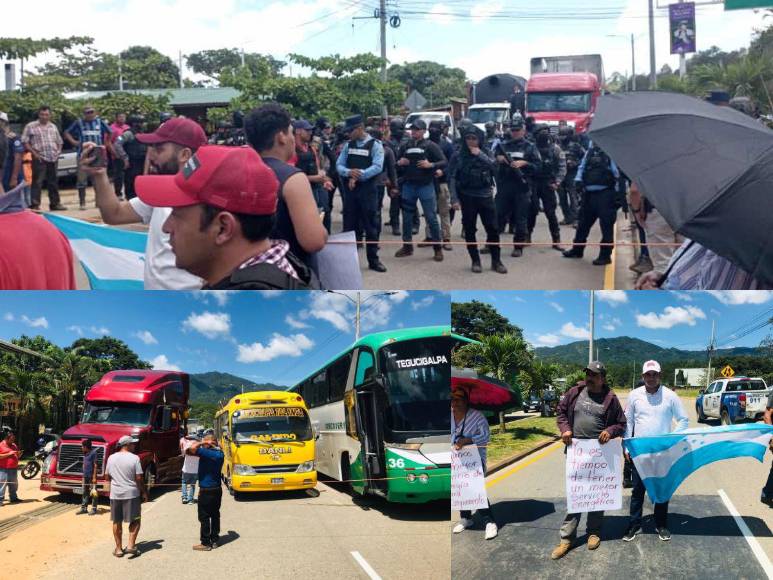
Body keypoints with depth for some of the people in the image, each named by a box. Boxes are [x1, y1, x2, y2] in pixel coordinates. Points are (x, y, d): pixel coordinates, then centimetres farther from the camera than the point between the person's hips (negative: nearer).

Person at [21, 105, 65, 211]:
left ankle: (55, 203, 17)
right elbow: (25, 142, -4)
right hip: (39, 159, -5)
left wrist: (58, 152, 8)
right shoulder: (30, 126, 0)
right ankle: (34, 204, -9)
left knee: (53, 182, 10)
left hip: (53, 159, 5)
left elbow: (59, 142, 24)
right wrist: (34, 153, -11)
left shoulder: (53, 127, 16)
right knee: (37, 181, -9)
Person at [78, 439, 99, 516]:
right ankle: (83, 508, 17)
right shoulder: (85, 454, 13)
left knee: (93, 493, -2)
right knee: (85, 493, 12)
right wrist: (83, 476, 18)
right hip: (85, 476, 9)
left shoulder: (93, 453, -12)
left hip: (91, 476, -9)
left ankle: (94, 509, 2)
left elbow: (95, 465, -14)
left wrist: (94, 477, -17)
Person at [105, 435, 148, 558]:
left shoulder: (111, 458, 2)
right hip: (131, 494, -4)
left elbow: (107, 476, 9)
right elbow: (139, 478, -11)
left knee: (117, 522, 11)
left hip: (115, 494, 4)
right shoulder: (134, 458, -10)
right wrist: (144, 492, 0)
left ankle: (118, 548, 16)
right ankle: (131, 545, -1)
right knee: (135, 520, 9)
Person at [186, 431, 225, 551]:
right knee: (215, 515, 14)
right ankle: (214, 540, 21)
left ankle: (205, 543, 4)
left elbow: (192, 449, -32)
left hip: (206, 490, -8)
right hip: (217, 488, 8)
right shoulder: (220, 453, 4)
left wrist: (201, 443, -17)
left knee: (204, 517, 0)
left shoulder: (206, 452, -20)